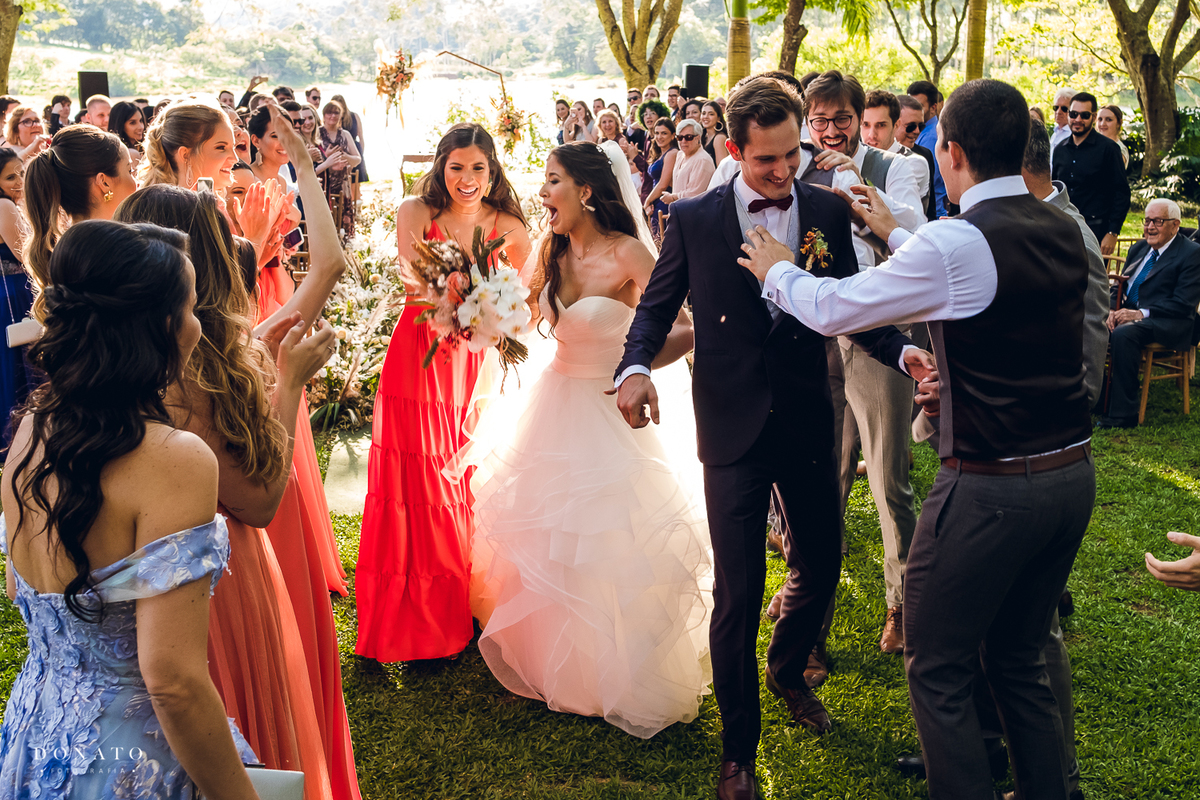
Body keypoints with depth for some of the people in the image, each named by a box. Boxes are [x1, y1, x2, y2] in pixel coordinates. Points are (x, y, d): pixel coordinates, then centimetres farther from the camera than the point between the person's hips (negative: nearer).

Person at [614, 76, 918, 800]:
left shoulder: (829, 212, 2)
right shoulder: (694, 219, -3)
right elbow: (657, 305, 4)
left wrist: (903, 350, -16)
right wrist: (637, 366, -17)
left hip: (809, 421, 3)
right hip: (733, 428, -2)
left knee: (822, 565, 16)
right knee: (738, 592, 0)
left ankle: (788, 671, 49)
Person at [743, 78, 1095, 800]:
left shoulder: (955, 242, -19)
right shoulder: (1064, 231, 4)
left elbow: (834, 309, -10)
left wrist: (778, 270, 9)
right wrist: (895, 234, 29)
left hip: (990, 489, -8)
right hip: (1073, 473, 8)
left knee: (938, 669, 9)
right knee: (1018, 657, 23)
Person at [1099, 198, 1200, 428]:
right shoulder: (1139, 248, 19)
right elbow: (1120, 285, 18)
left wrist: (1140, 313, -20)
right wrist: (1113, 309, -4)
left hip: (1167, 323, -7)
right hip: (1128, 313, 7)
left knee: (1123, 334, -35)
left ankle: (1123, 414, -30)